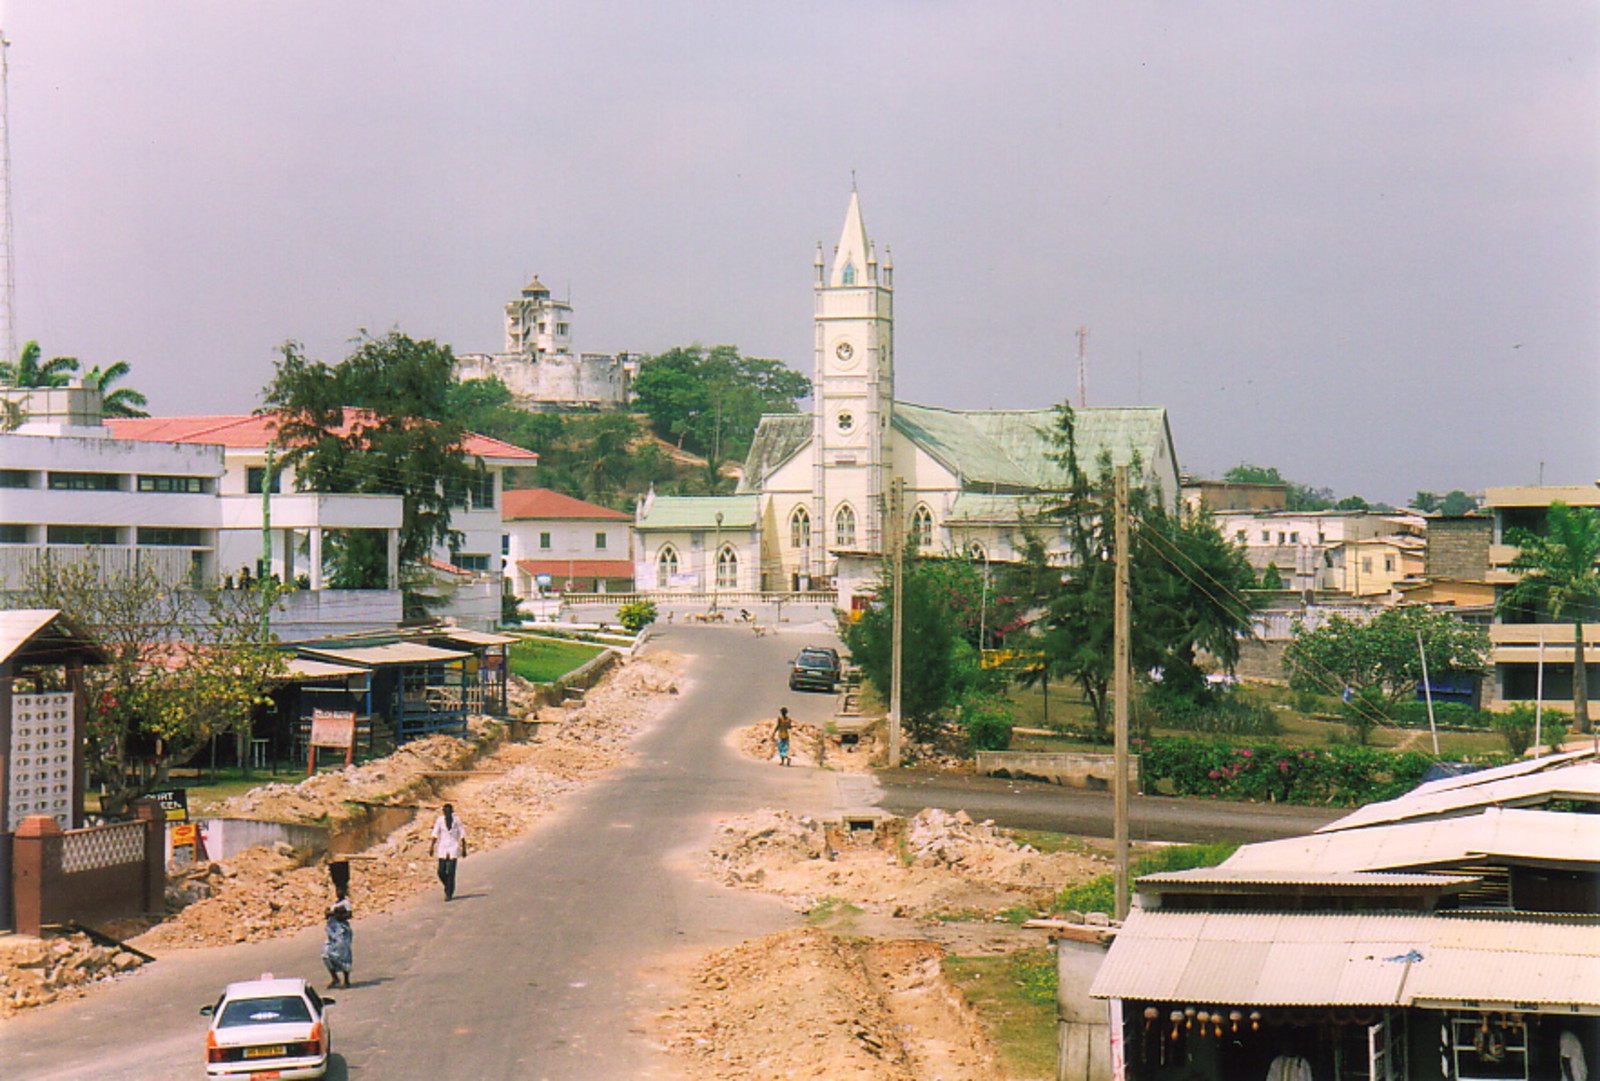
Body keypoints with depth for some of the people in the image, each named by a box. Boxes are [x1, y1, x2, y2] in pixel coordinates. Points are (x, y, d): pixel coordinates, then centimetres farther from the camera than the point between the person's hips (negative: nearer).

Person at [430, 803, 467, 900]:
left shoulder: (456, 820, -3)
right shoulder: (439, 820, -1)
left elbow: (462, 835, 1)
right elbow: (435, 834, -2)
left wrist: (464, 849, 0)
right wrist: (432, 847, -11)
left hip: (454, 848, -2)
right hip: (442, 848, 2)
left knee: (451, 872, -8)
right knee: (441, 872, -3)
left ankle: (449, 893, 0)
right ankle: (448, 886, 27)